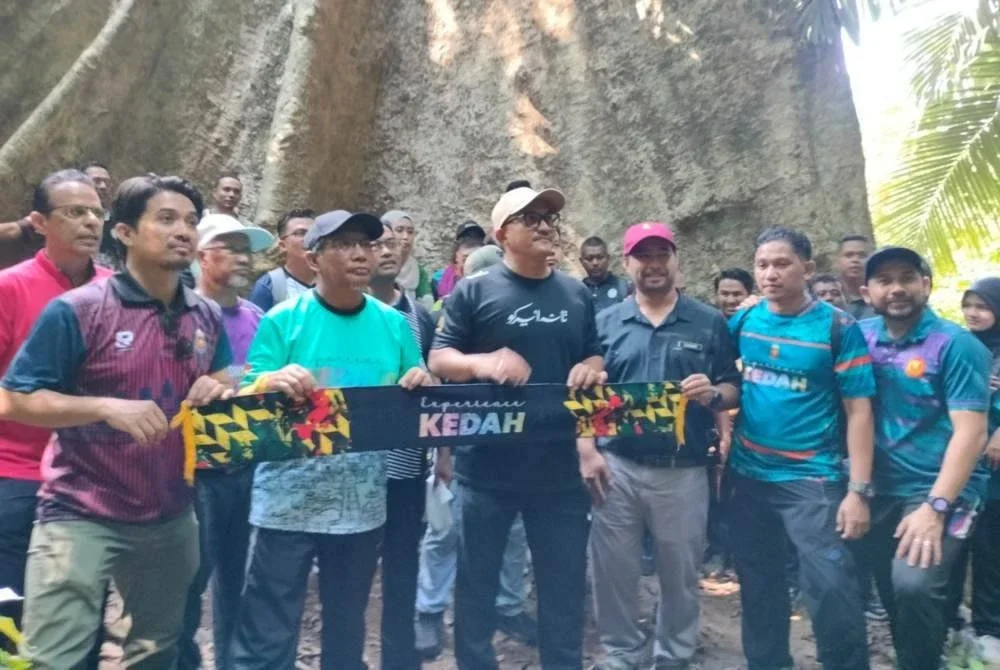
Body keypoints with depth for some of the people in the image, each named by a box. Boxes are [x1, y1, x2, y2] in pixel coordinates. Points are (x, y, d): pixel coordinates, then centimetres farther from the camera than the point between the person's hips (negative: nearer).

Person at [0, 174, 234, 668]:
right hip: (80, 516, -5)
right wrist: (106, 407, -24)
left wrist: (219, 395, -10)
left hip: (171, 518, 6)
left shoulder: (208, 317, 4)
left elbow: (224, 390, 14)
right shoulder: (77, 310, -12)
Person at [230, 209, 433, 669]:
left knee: (347, 628, 20)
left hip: (364, 505, 4)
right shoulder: (283, 320, -6)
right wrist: (271, 383, -28)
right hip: (289, 502, -3)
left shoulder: (393, 323, 4)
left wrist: (421, 386, -12)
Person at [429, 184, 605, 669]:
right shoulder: (473, 291, -3)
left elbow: (595, 356, 17)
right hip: (487, 462, -3)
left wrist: (590, 369, -7)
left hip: (559, 464, 4)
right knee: (476, 579, 11)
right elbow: (438, 359, -5)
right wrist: (483, 362, -24)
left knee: (565, 581, 14)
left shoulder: (577, 294, 9)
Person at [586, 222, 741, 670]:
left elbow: (734, 390, 5)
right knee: (613, 570, 9)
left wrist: (713, 393, -17)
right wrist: (587, 450, -7)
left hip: (684, 470, 0)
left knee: (680, 573, 15)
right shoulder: (606, 323, 4)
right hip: (617, 466, 0)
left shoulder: (709, 323, 4)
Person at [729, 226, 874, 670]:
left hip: (811, 476, -4)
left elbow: (858, 409, -9)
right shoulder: (743, 321, 2)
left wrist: (859, 490, -14)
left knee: (830, 586, -7)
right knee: (758, 583, 16)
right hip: (748, 473, 4)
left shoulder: (837, 327, -8)